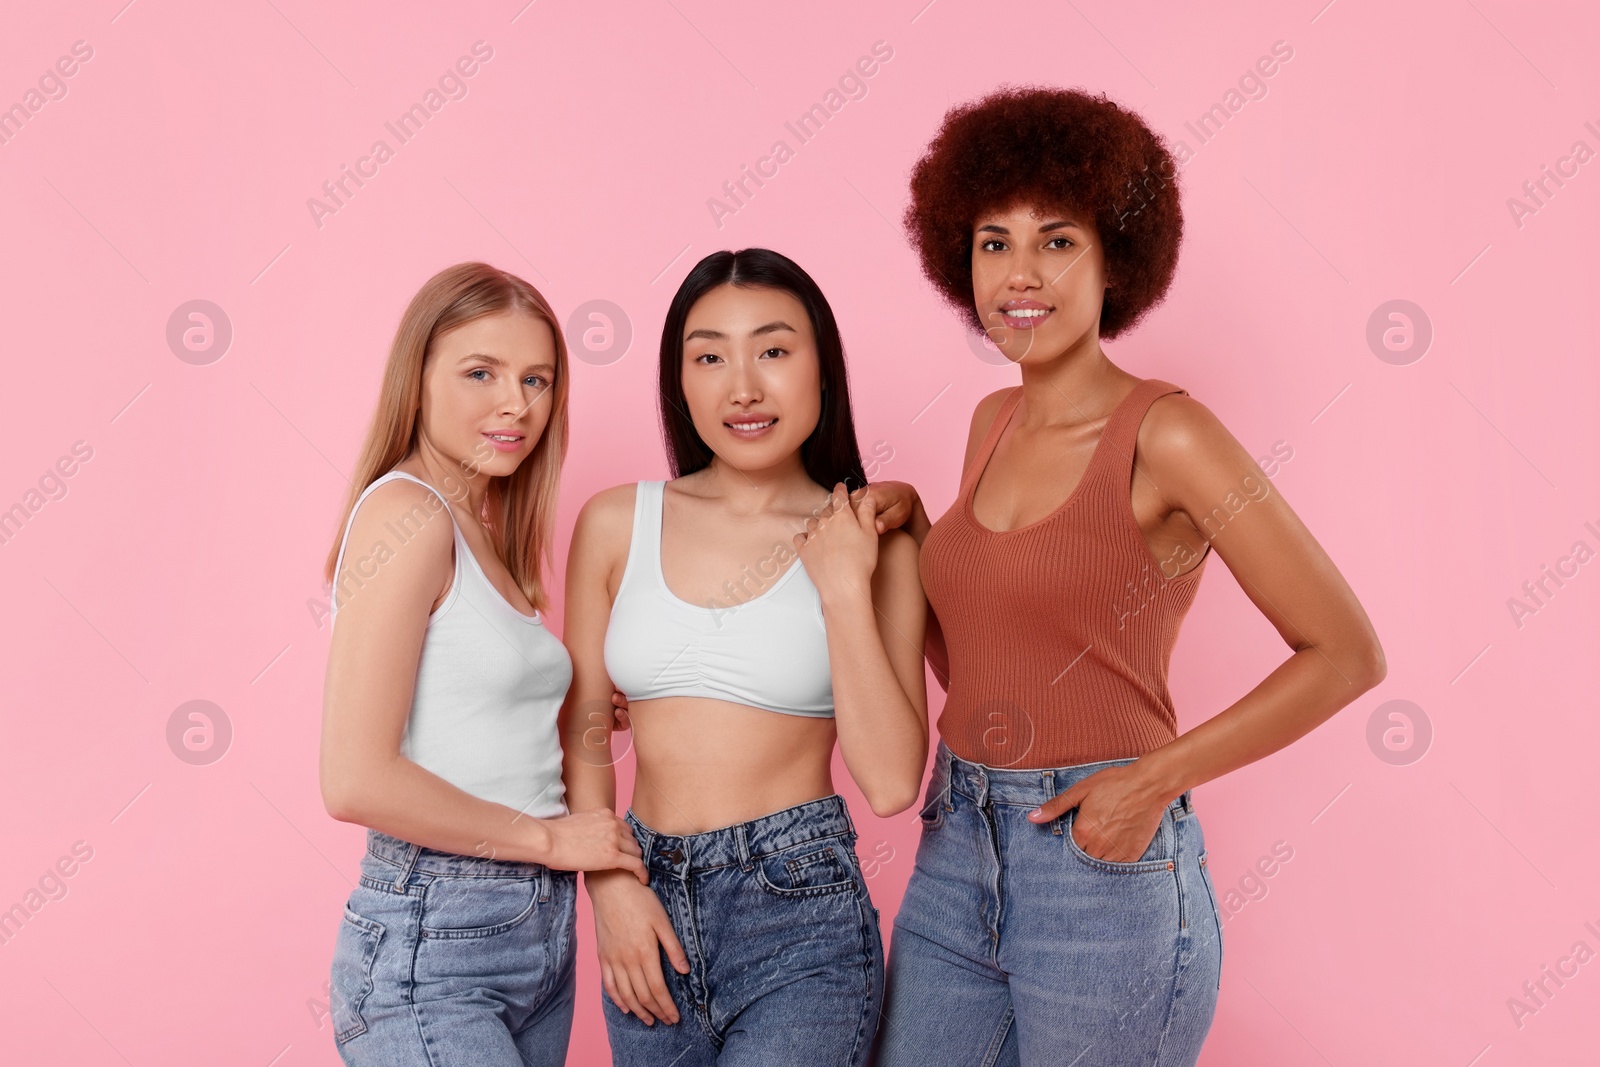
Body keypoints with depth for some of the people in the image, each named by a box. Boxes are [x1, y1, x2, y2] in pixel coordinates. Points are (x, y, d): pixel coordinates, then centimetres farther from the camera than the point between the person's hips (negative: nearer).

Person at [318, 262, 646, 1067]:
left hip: (538, 936, 8)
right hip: (433, 950, -8)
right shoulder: (406, 511, -13)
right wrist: (547, 837, -12)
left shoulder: (482, 531, 13)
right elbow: (356, 780, -20)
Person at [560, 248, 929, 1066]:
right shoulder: (617, 524, 3)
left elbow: (891, 783, -10)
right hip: (648, 910, 3)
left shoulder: (870, 545, -3)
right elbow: (584, 733, 8)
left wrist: (845, 589, -12)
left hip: (800, 914, -3)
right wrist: (610, 888, -3)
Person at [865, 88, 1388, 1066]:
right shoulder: (995, 423, 7)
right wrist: (908, 523, 2)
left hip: (1104, 871, -6)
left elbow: (1348, 655, -11)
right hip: (955, 857, 6)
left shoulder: (1165, 434, -13)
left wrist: (1156, 776, -16)